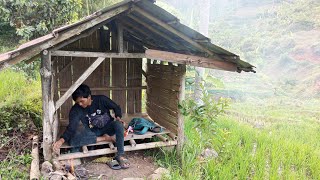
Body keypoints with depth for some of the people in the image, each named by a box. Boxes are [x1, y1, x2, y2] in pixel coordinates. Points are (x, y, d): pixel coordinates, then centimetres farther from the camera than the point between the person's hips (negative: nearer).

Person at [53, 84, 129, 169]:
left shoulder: (101, 99, -13)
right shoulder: (76, 109, -12)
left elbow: (116, 107, 1)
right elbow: (71, 127, -19)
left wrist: (118, 117, -19)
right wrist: (61, 140, -35)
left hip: (106, 128, -1)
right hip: (92, 133, 1)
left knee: (118, 124, -34)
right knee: (72, 140, -28)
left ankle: (120, 155, -27)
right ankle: (104, 138, -19)